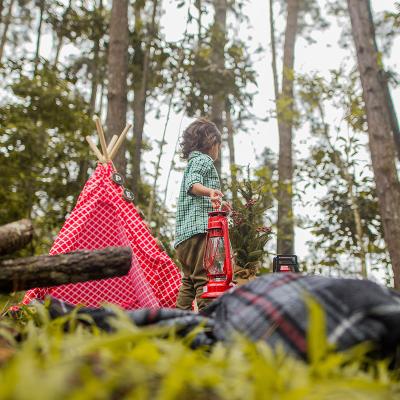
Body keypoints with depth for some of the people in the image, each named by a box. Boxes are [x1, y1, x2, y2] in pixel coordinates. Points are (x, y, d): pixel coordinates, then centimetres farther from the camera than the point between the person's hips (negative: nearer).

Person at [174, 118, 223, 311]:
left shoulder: (192, 161, 31)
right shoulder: (203, 159, 1)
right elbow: (192, 184, -18)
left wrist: (217, 204, 53)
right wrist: (209, 191, -38)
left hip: (185, 230, 10)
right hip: (200, 226, -10)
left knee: (189, 279, 13)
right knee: (205, 276, -14)